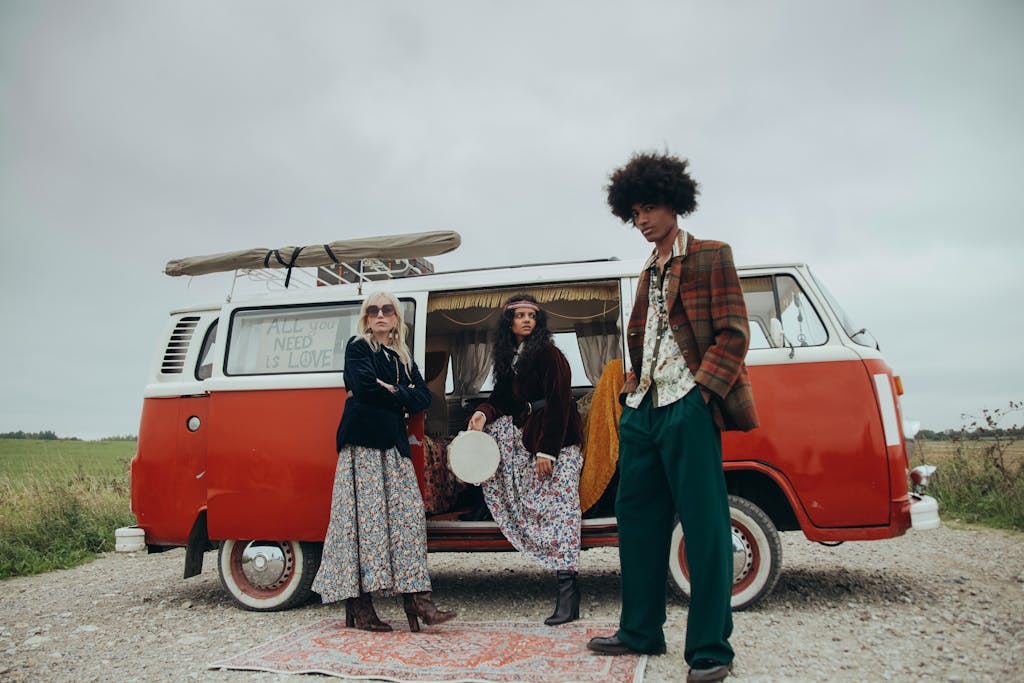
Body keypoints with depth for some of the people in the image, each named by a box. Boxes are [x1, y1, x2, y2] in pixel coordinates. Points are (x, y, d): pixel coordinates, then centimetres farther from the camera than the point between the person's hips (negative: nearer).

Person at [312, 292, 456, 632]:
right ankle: (358, 605, -3)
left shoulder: (402, 357, 22)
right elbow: (365, 386, -13)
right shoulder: (358, 347, 6)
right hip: (363, 443, -5)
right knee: (365, 516, -8)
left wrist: (389, 392, -5)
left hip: (394, 444, 6)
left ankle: (417, 600, -4)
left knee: (408, 516, -3)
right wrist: (401, 395, -1)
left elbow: (423, 397, 10)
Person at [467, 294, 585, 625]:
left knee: (560, 508, -10)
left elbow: (558, 402, -17)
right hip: (526, 435, 8)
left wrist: (547, 450, -19)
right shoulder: (510, 357, 13)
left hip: (557, 442, -8)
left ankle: (568, 593, -7)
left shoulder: (547, 352, -11)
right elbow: (504, 398, 13)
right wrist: (485, 413, -9)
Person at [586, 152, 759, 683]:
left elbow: (733, 334, -6)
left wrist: (700, 386, -16)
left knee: (703, 526, -4)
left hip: (687, 409, -8)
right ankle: (640, 631, 24)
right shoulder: (648, 273, 23)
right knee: (636, 519, 11)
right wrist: (634, 382, 14)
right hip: (641, 411, 8)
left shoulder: (711, 258, 2)